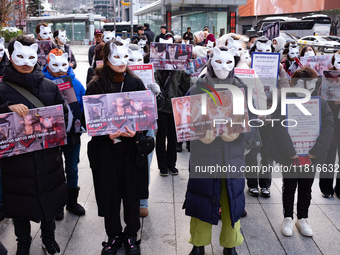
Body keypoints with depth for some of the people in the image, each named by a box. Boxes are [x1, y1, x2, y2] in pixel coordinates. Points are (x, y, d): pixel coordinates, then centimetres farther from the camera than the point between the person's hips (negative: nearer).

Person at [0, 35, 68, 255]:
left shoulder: (50, 87, 4)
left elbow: (64, 114, 7)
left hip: (48, 154, 2)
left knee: (49, 197, 16)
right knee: (20, 203, 13)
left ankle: (49, 237, 40)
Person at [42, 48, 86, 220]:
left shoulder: (75, 83, -1)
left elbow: (84, 105, 3)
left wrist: (79, 120, -11)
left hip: (72, 134, 2)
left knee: (72, 168, 14)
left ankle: (72, 201, 31)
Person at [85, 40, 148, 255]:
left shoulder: (136, 83, 3)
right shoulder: (96, 85, -1)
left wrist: (136, 130, -17)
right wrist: (106, 133, -18)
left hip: (132, 147, 1)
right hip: (105, 148, -1)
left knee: (132, 192, 8)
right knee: (109, 194, 7)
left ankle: (131, 235, 28)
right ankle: (113, 236, 27)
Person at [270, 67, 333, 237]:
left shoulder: (321, 103, 1)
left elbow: (328, 127, -5)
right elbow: (279, 128, -16)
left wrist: (316, 151, -15)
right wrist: (289, 151, -21)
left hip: (311, 157, 3)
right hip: (289, 156, -3)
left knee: (306, 189, 15)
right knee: (289, 188, 12)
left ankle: (302, 219, 32)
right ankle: (288, 218, 28)